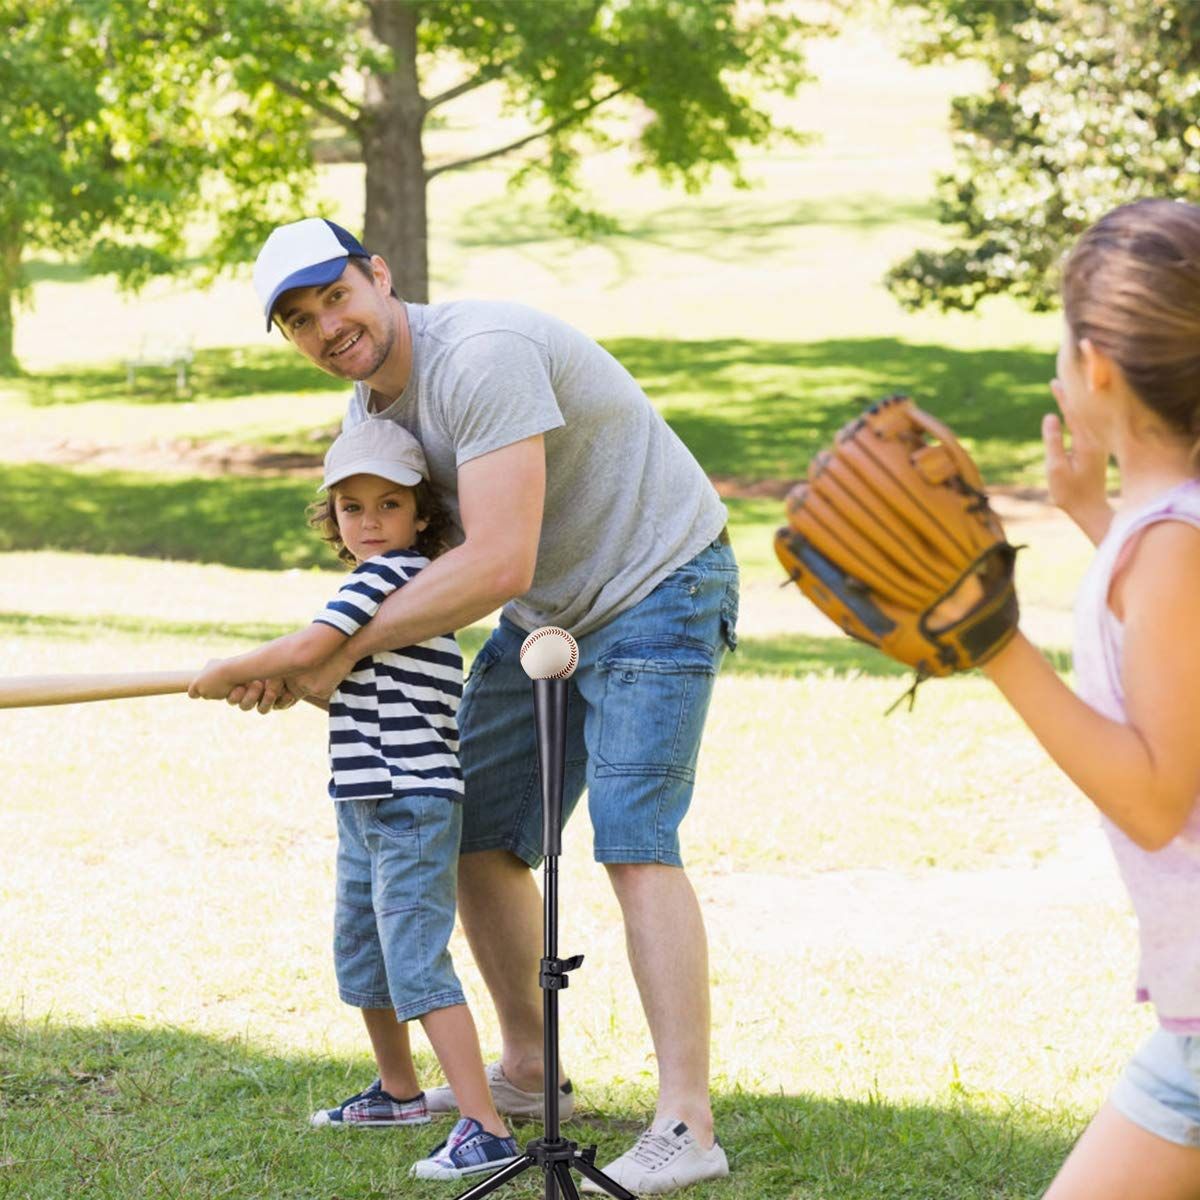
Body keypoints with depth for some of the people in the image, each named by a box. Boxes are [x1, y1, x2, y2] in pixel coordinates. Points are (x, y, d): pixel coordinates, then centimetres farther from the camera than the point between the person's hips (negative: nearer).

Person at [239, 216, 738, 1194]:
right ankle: (528, 1074, 26)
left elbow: (497, 566, -33)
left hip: (659, 588, -9)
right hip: (547, 613, 10)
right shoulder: (368, 409, 3)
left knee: (633, 839, -21)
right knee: (475, 836, 10)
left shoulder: (482, 358, -28)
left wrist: (343, 651, -23)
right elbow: (400, 559, 11)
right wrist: (299, 662, -8)